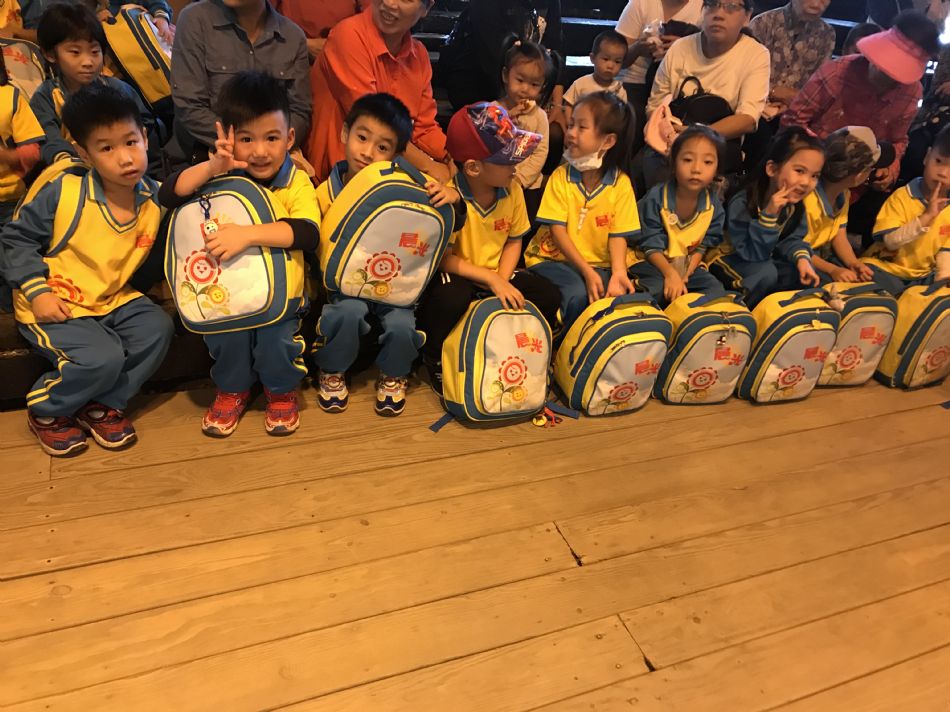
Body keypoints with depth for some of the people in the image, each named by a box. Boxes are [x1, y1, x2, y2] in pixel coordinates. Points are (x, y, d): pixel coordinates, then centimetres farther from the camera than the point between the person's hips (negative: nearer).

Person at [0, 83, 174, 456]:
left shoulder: (156, 199, -6)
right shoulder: (64, 194, -16)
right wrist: (37, 292, -16)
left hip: (113, 299, 5)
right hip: (55, 307, -5)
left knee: (157, 328, -19)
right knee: (103, 357, -26)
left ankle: (102, 404, 3)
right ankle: (45, 409, 6)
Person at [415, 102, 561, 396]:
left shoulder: (512, 188, -7)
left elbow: (514, 241, 2)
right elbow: (442, 258, -23)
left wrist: (502, 281, -14)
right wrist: (491, 279, -27)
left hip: (496, 275, 5)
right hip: (455, 275, -5)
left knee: (549, 295, -13)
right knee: (453, 296, -38)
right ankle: (432, 358, -8)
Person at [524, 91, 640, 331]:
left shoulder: (621, 183, -3)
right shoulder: (561, 176, -4)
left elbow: (618, 235, -3)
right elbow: (558, 230, -9)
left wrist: (618, 272, -24)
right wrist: (586, 271, -21)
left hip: (598, 263, 2)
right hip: (554, 258, -1)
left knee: (616, 294, -27)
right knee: (579, 294, -30)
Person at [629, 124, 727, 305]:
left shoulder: (713, 205, -5)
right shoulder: (656, 197, -17)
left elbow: (703, 246, 1)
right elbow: (650, 245, -16)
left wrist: (684, 275, -16)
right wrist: (670, 274, -30)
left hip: (688, 264, 4)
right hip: (653, 262, -4)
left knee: (716, 290, -18)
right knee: (656, 288, -35)